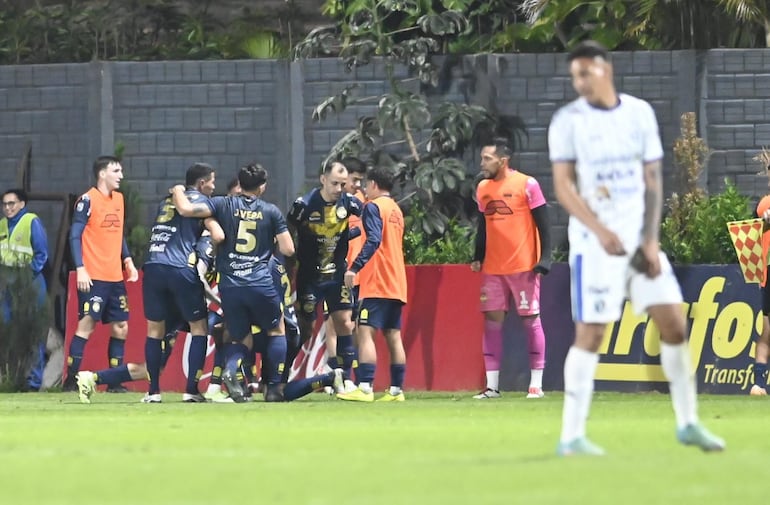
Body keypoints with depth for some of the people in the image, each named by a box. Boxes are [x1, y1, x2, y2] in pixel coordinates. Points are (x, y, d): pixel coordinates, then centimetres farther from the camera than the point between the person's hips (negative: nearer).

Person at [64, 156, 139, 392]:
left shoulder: (119, 198, 14)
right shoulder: (88, 200, -8)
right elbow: (75, 236, -10)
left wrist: (128, 260, 11)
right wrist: (80, 269, -17)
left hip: (115, 276, 8)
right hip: (93, 276, -8)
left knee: (120, 327, 7)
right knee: (86, 324, -10)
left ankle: (114, 382, 14)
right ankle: (71, 380, -7)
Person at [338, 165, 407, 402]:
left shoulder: (373, 207, -7)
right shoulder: (396, 210, 19)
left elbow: (373, 240, -21)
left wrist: (355, 267, -25)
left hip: (377, 284, -9)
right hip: (396, 285, 9)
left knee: (365, 332, -12)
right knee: (393, 336, 7)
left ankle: (364, 387, -21)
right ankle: (396, 390, 4)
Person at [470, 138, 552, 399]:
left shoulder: (527, 184, -6)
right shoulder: (483, 189, 10)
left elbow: (543, 224, -6)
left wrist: (545, 258, -13)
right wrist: (478, 258, 8)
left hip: (523, 266, -5)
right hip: (493, 268, 5)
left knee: (531, 320, 0)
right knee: (491, 321, 1)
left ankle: (536, 384, 3)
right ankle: (492, 385, 3)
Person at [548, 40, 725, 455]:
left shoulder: (639, 113, 6)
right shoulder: (568, 121, -5)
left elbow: (652, 180, 9)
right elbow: (563, 187, -11)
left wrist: (651, 240, -2)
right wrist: (600, 231, -23)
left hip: (639, 238, 4)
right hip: (595, 242, -4)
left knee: (674, 324, 2)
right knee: (590, 335, -7)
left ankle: (687, 423, 15)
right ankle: (572, 436, 0)